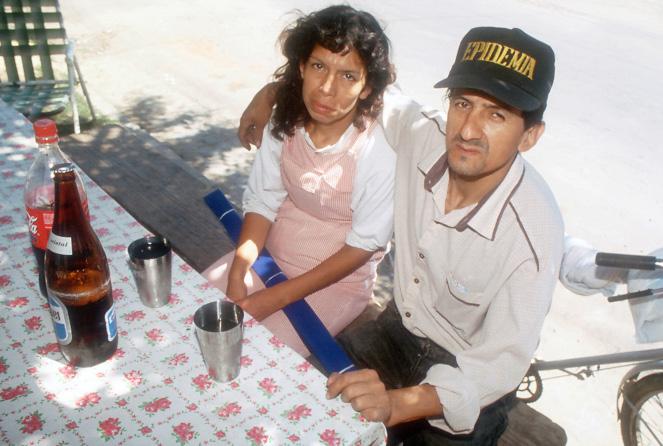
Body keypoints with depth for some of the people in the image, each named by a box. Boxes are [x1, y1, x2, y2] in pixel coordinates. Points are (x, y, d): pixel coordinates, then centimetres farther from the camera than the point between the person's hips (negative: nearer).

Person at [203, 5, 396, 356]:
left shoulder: (379, 151, -25)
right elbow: (262, 202, -5)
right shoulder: (285, 124, -11)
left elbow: (363, 246, -19)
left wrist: (277, 297, -20)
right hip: (270, 257, 5)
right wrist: (237, 276, -18)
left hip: (337, 281, -4)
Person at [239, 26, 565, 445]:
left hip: (470, 384, -4)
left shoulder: (534, 234, -33)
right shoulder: (423, 133, -21)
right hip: (400, 328, 5)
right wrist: (272, 92, 6)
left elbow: (501, 363, -27)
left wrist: (399, 403, -42)